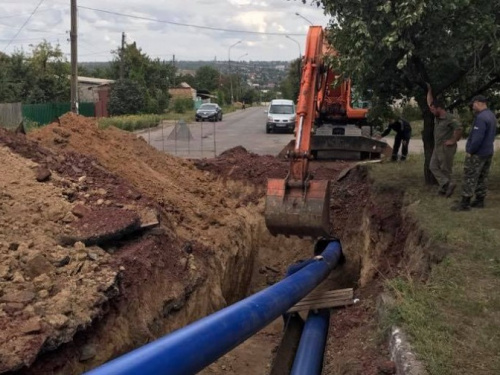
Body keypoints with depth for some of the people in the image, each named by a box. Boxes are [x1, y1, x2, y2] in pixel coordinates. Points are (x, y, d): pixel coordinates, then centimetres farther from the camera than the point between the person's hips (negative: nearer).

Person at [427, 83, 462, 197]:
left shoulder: (450, 118, -20)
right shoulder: (437, 116, 6)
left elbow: (459, 129, -30)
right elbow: (429, 103, 16)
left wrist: (453, 141, -21)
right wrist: (429, 90, 17)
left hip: (446, 148, -9)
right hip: (437, 147, 9)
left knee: (445, 169, -1)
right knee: (433, 167, 5)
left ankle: (444, 188, 5)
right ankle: (448, 184, 2)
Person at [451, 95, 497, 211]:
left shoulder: (481, 117, -22)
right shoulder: (492, 116, 10)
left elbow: (477, 138, -26)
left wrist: (470, 151, -17)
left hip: (477, 153, -10)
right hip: (488, 152, 10)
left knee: (470, 178, -5)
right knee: (482, 177, 14)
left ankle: (465, 203, -3)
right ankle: (480, 201, 20)